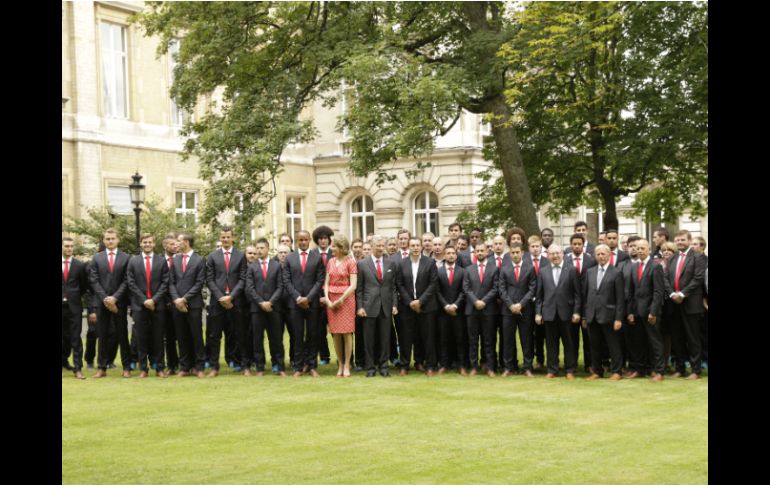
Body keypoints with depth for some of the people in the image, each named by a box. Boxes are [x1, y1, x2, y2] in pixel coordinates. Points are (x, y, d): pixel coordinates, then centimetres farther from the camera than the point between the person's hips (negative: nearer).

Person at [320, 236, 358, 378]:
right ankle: (340, 365, 11)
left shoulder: (350, 262, -5)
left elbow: (353, 285, -10)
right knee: (336, 334, 4)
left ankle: (347, 366, 2)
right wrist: (327, 299, -5)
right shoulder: (331, 262, 11)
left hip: (346, 299, -5)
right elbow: (326, 283, 10)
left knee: (346, 333, -4)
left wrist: (341, 300, -14)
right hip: (331, 300, 5)